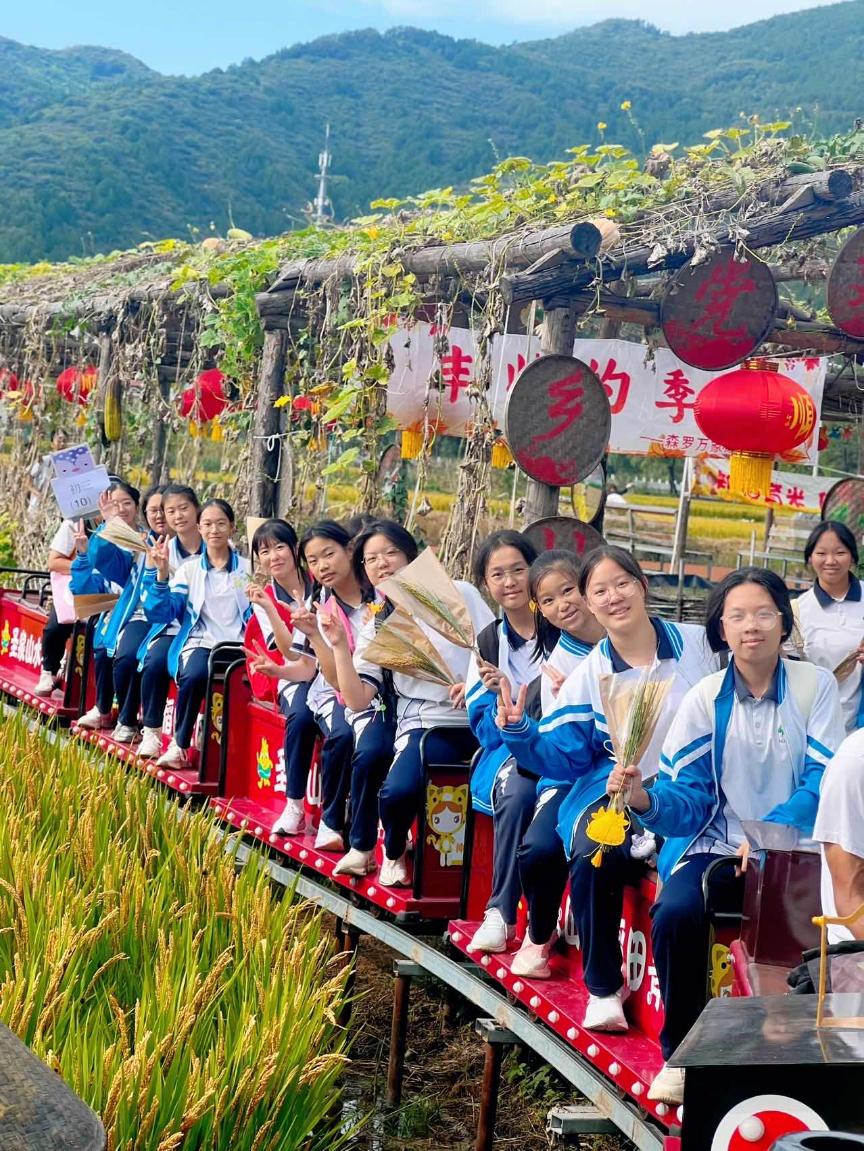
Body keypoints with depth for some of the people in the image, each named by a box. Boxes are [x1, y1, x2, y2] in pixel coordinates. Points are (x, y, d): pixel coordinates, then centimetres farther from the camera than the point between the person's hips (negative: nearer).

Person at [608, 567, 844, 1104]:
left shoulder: (816, 686, 0)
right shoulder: (704, 699, 3)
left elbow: (825, 779, -8)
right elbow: (688, 800, -1)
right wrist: (645, 799, -24)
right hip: (716, 846, 1)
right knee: (675, 914, -29)